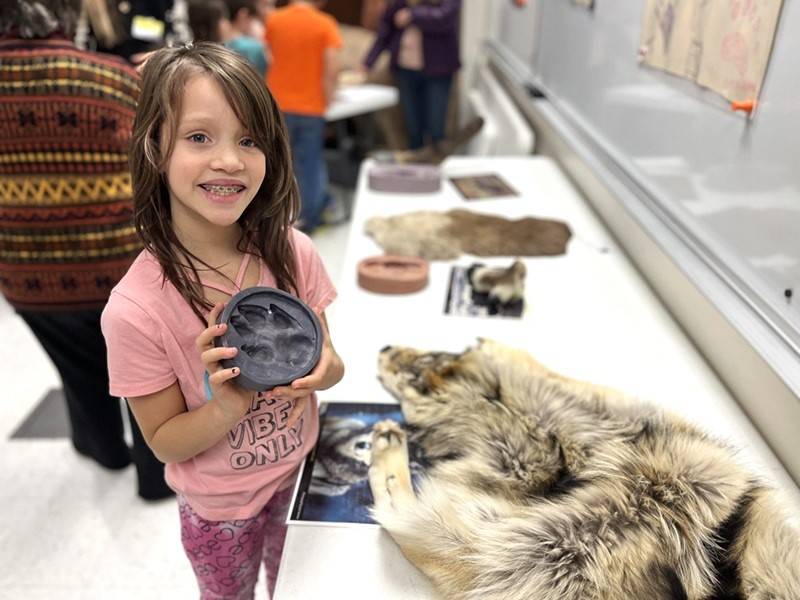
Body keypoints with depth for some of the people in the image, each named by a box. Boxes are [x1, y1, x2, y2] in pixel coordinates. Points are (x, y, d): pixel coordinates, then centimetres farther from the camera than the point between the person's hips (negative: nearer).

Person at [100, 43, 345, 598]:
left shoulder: (292, 251, -20)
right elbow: (165, 442, -16)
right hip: (219, 507, -2)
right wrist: (229, 407, -35)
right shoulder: (136, 308, -28)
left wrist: (323, 369, -28)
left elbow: (329, 361, -5)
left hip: (300, 474, 3)